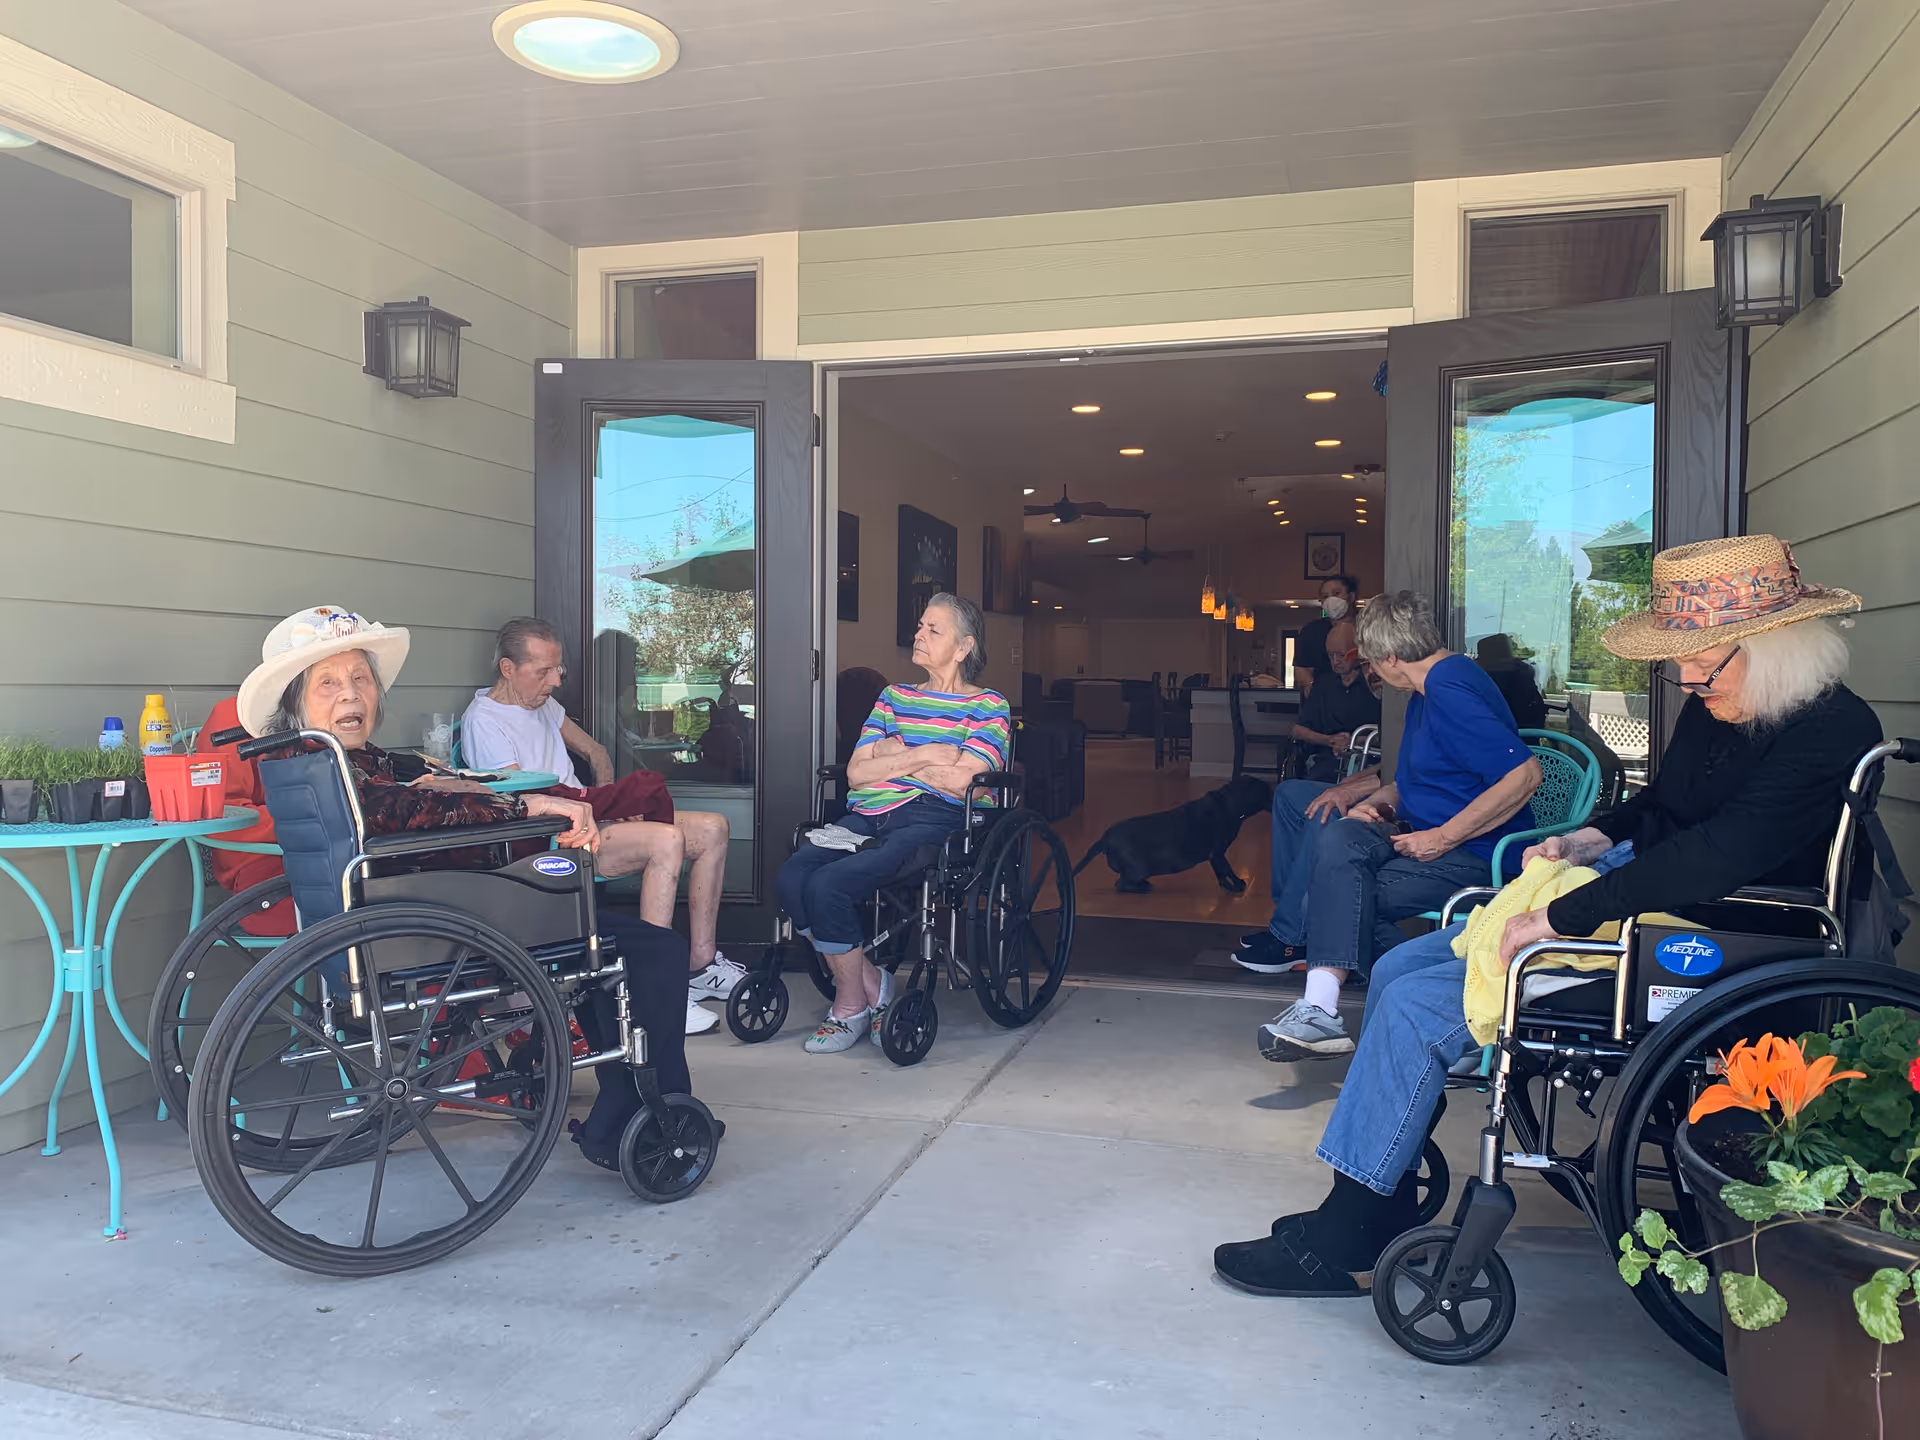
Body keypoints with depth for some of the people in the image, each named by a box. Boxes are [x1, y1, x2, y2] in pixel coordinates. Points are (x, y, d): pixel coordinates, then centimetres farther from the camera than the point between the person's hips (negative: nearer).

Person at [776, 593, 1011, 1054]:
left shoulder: (988, 707, 9)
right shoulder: (894, 697, 24)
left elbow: (959, 781, -8)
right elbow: (856, 774, 12)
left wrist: (894, 755, 2)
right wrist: (922, 756, -1)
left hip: (931, 821, -5)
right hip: (867, 817, 6)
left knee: (828, 885, -28)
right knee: (790, 878, -24)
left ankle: (851, 1004, -4)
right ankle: (871, 983, -5)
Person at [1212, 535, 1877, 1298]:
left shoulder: (1832, 733, -19)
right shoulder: (1714, 707, 7)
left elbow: (1717, 855, -30)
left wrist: (1559, 918, -29)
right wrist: (1594, 838, 4)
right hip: (1625, 898, 10)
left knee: (1418, 1007, -18)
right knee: (1397, 970, 3)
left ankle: (1344, 1243, -3)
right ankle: (1375, 1210, 11)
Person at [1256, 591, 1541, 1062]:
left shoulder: (1451, 692, -17)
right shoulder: (1429, 690, 17)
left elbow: (1525, 773, -27)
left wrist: (1442, 837, -22)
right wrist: (1375, 800, 8)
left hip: (1476, 855, -9)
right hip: (1429, 835, 9)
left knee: (1345, 895, -22)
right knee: (1339, 840, -18)